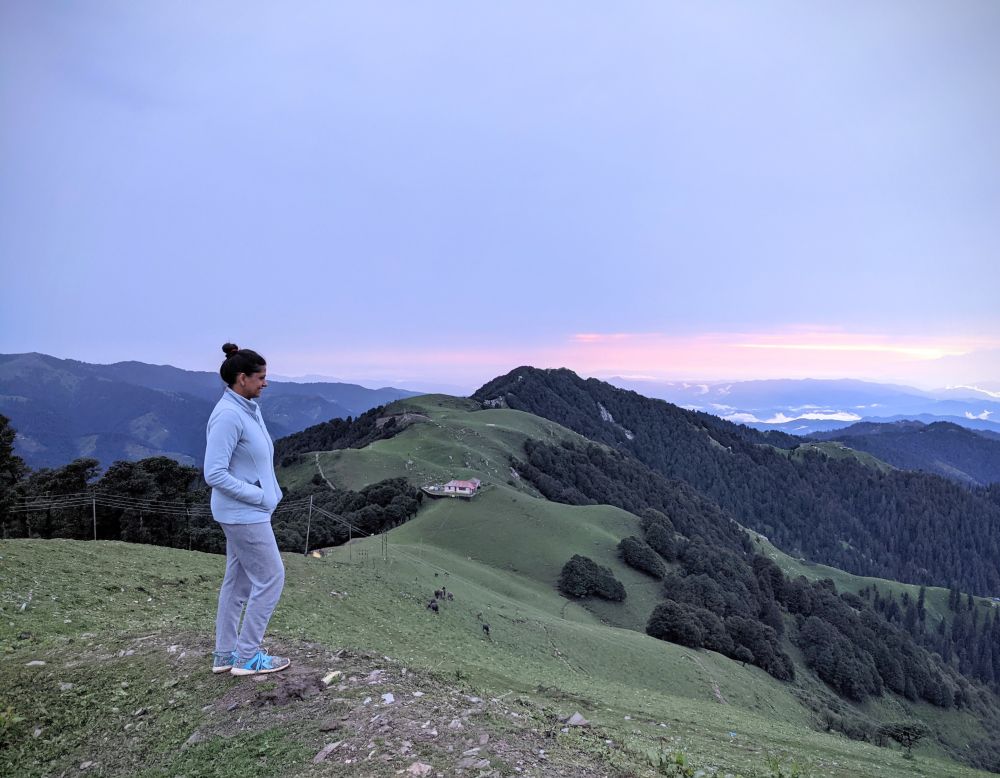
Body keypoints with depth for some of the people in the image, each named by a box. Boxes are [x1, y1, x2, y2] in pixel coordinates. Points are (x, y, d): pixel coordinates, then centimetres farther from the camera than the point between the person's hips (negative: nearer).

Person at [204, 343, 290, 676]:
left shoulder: (248, 408, 5)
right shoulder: (228, 415, -23)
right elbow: (214, 474, -24)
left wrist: (269, 492, 4)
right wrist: (260, 496, -17)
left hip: (247, 512, 9)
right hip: (245, 514, -9)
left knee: (237, 580, 17)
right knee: (270, 579, 2)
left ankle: (225, 655, 30)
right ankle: (247, 657, 16)